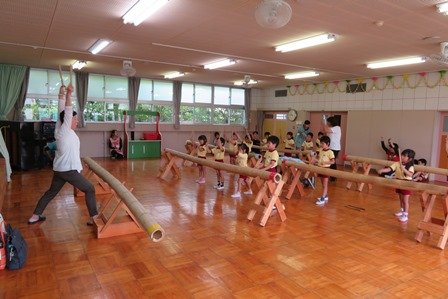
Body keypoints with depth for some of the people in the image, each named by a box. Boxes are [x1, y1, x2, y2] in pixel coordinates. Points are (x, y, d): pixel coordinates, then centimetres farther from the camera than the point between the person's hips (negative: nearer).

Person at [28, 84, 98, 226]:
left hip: (59, 169, 9)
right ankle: (94, 218, -5)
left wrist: (61, 94, 14)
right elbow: (67, 111, -18)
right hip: (69, 170, -9)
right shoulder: (65, 130, -13)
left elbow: (62, 111, 12)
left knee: (51, 192, 21)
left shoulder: (60, 129, 8)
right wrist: (68, 93, -18)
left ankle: (35, 216, 29)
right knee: (90, 189, -3)